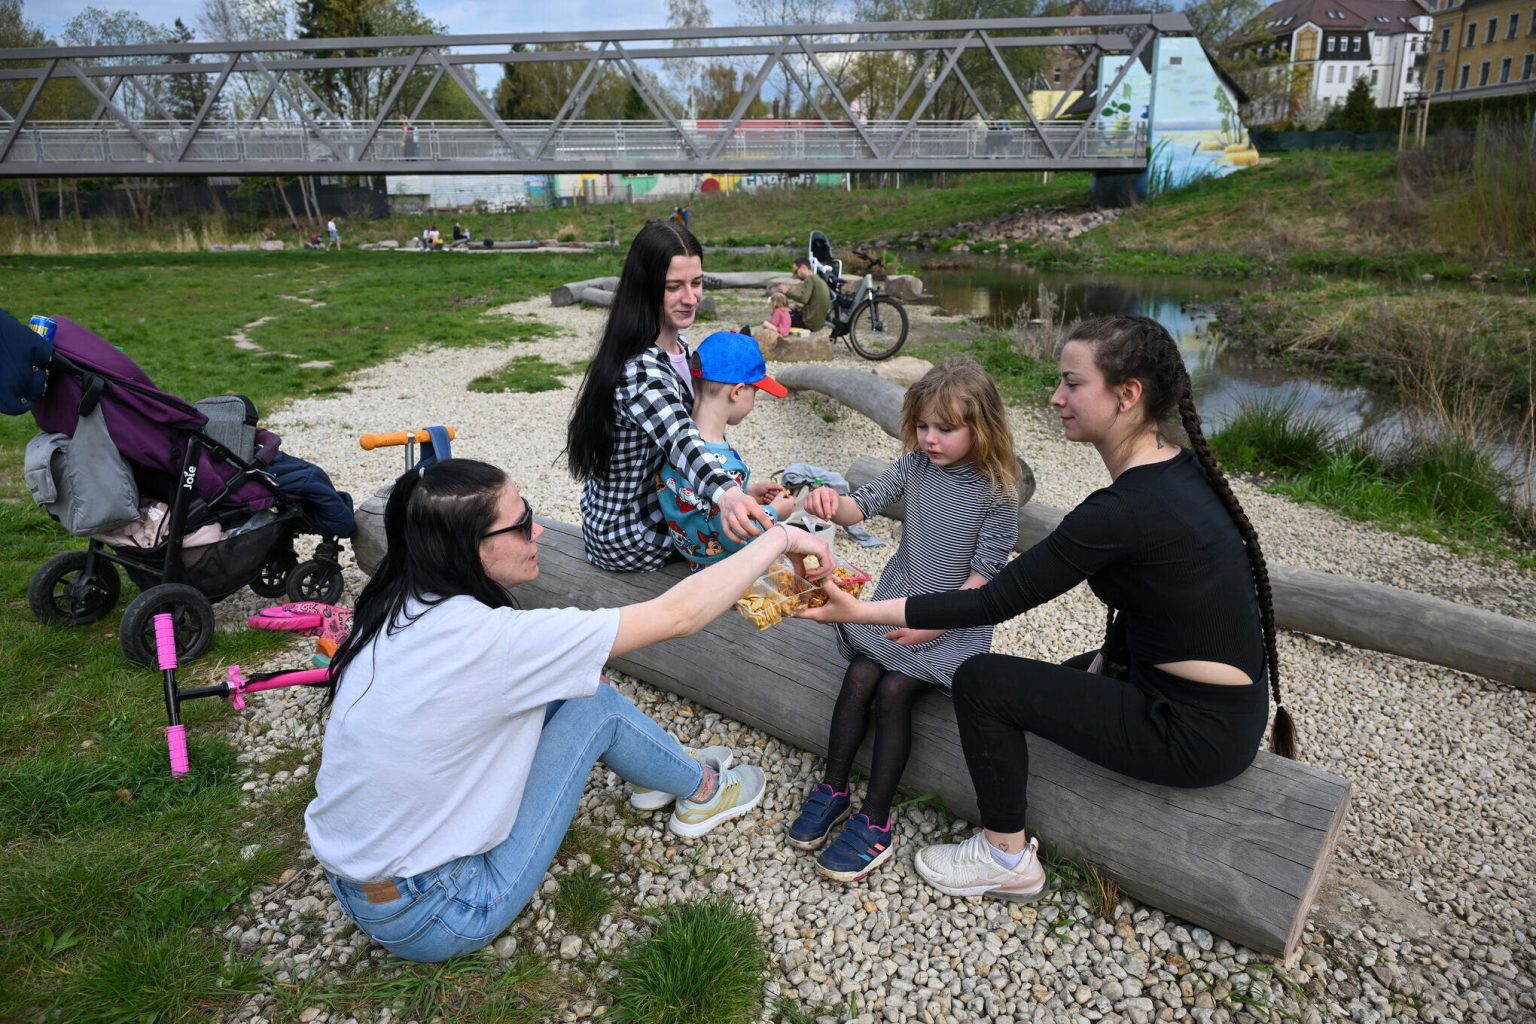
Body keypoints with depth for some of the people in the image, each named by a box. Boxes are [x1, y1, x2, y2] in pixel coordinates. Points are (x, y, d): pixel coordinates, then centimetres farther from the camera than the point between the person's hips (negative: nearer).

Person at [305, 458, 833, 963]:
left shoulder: (401, 608, -6)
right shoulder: (483, 639, -30)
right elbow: (676, 615, -25)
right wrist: (780, 536, -14)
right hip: (428, 918, -7)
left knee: (567, 683, 5)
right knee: (595, 705, -5)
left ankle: (660, 771, 28)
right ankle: (703, 792, 20)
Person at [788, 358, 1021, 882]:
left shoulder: (997, 490, -11)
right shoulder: (915, 465, 1)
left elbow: (985, 573, -12)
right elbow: (862, 505, -8)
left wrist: (935, 623, -19)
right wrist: (833, 502, -32)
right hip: (898, 600, 4)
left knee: (894, 689, -20)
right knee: (861, 675, -15)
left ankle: (874, 822, -10)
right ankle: (833, 789, 1)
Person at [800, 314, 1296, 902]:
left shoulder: (1126, 510, -27)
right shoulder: (1180, 469, 1)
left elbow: (1001, 600, -24)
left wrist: (864, 611, -21)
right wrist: (1113, 654, 2)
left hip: (1196, 734, -9)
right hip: (1228, 709, 9)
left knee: (983, 682, -8)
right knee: (1058, 678, 27)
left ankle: (1007, 859, 10)